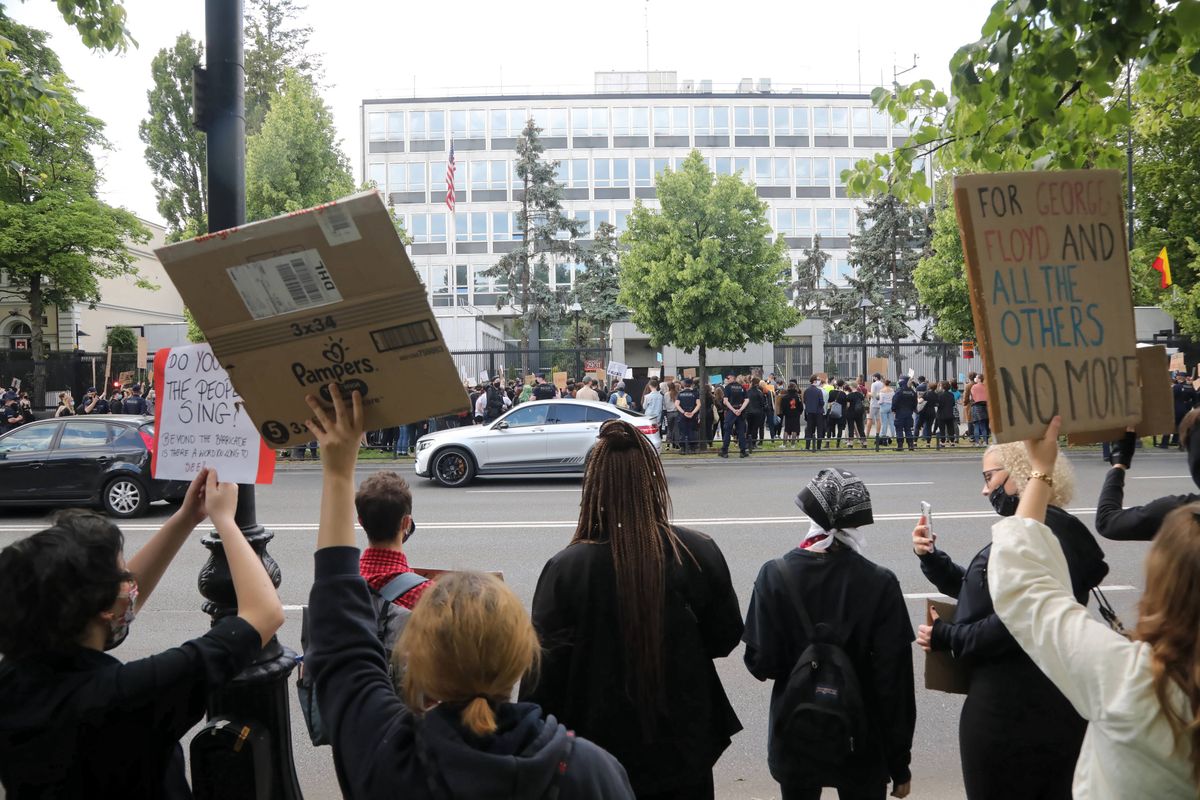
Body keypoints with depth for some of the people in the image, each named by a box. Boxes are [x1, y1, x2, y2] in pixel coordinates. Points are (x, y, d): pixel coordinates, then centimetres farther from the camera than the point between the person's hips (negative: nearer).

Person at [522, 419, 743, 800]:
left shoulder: (566, 568, -20)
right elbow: (725, 638, -1)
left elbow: (545, 668, -12)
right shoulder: (698, 554, -15)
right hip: (684, 746, 1)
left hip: (603, 745, -1)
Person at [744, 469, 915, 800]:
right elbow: (895, 681, -12)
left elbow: (761, 664, -12)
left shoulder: (775, 576, -14)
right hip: (861, 743, -1)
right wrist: (900, 763, -2)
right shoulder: (880, 584, -15)